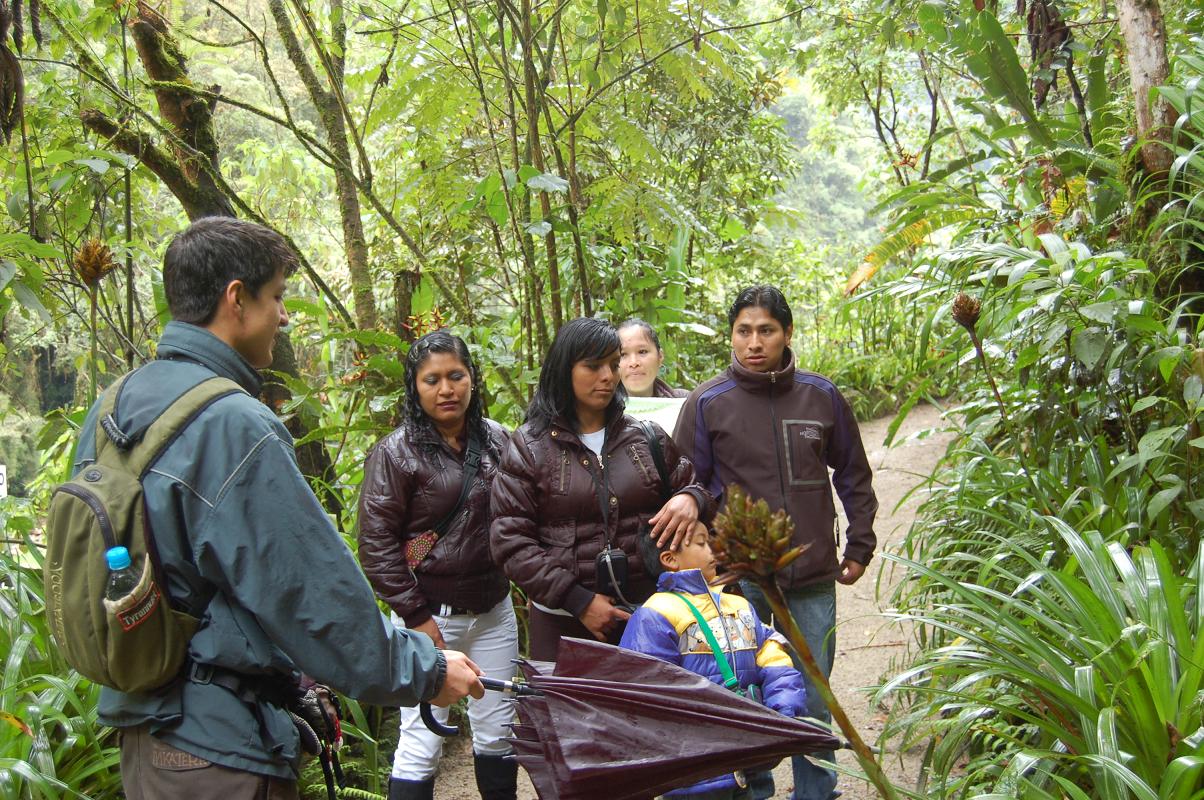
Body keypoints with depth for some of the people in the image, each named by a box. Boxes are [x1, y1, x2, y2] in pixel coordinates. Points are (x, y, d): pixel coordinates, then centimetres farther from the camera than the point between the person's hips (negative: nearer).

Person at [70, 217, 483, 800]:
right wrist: (425, 670, -9)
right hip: (218, 750, -9)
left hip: (138, 729, 9)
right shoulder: (233, 424, -23)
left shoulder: (112, 408, 5)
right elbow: (313, 594, -21)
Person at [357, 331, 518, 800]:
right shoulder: (396, 453, -8)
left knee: (498, 733, 12)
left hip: (493, 611, 5)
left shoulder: (496, 441, 5)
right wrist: (416, 616, -11)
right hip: (430, 616, -4)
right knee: (422, 743, -4)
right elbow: (375, 543, -9)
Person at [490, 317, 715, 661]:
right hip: (564, 623, -2)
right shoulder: (529, 445, -1)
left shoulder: (648, 437, 7)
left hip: (649, 618, 2)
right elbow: (511, 540, -5)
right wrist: (578, 601, -13)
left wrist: (692, 498, -10)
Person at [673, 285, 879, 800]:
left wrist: (859, 548, 12)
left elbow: (854, 476, 14)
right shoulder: (707, 403, -4)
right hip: (738, 580, -2)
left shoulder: (821, 396, 3)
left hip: (813, 581, 2)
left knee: (813, 703, 13)